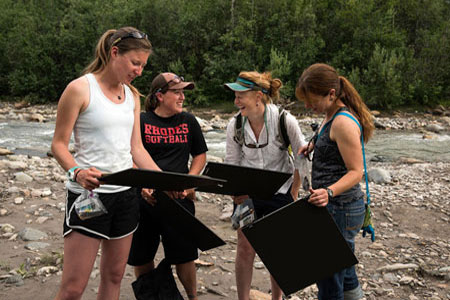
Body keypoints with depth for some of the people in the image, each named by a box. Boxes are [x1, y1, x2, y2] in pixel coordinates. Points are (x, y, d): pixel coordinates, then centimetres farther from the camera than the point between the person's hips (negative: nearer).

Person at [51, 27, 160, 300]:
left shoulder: (132, 95, 12)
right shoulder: (81, 89, -7)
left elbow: (136, 148, 12)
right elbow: (59, 143, -6)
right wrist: (76, 172, -25)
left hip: (126, 193, 7)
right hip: (89, 194, -6)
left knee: (114, 276, 13)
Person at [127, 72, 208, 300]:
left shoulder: (188, 121, 7)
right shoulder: (141, 122, -1)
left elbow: (200, 155, 14)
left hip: (179, 197, 1)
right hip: (146, 197, 0)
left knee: (183, 255, 3)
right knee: (141, 257, 10)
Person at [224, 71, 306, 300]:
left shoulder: (285, 121, -18)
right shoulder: (235, 125, -10)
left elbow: (301, 159, -6)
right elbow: (231, 164, 1)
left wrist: (293, 193, -2)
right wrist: (235, 191, -11)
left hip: (279, 193, -2)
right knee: (245, 249, 5)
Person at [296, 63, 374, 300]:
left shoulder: (344, 122, -20)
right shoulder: (331, 116, 10)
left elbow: (356, 171, -22)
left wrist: (329, 192, -37)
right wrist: (313, 147, 9)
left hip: (339, 208, -10)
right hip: (332, 206, 10)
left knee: (328, 274, -1)